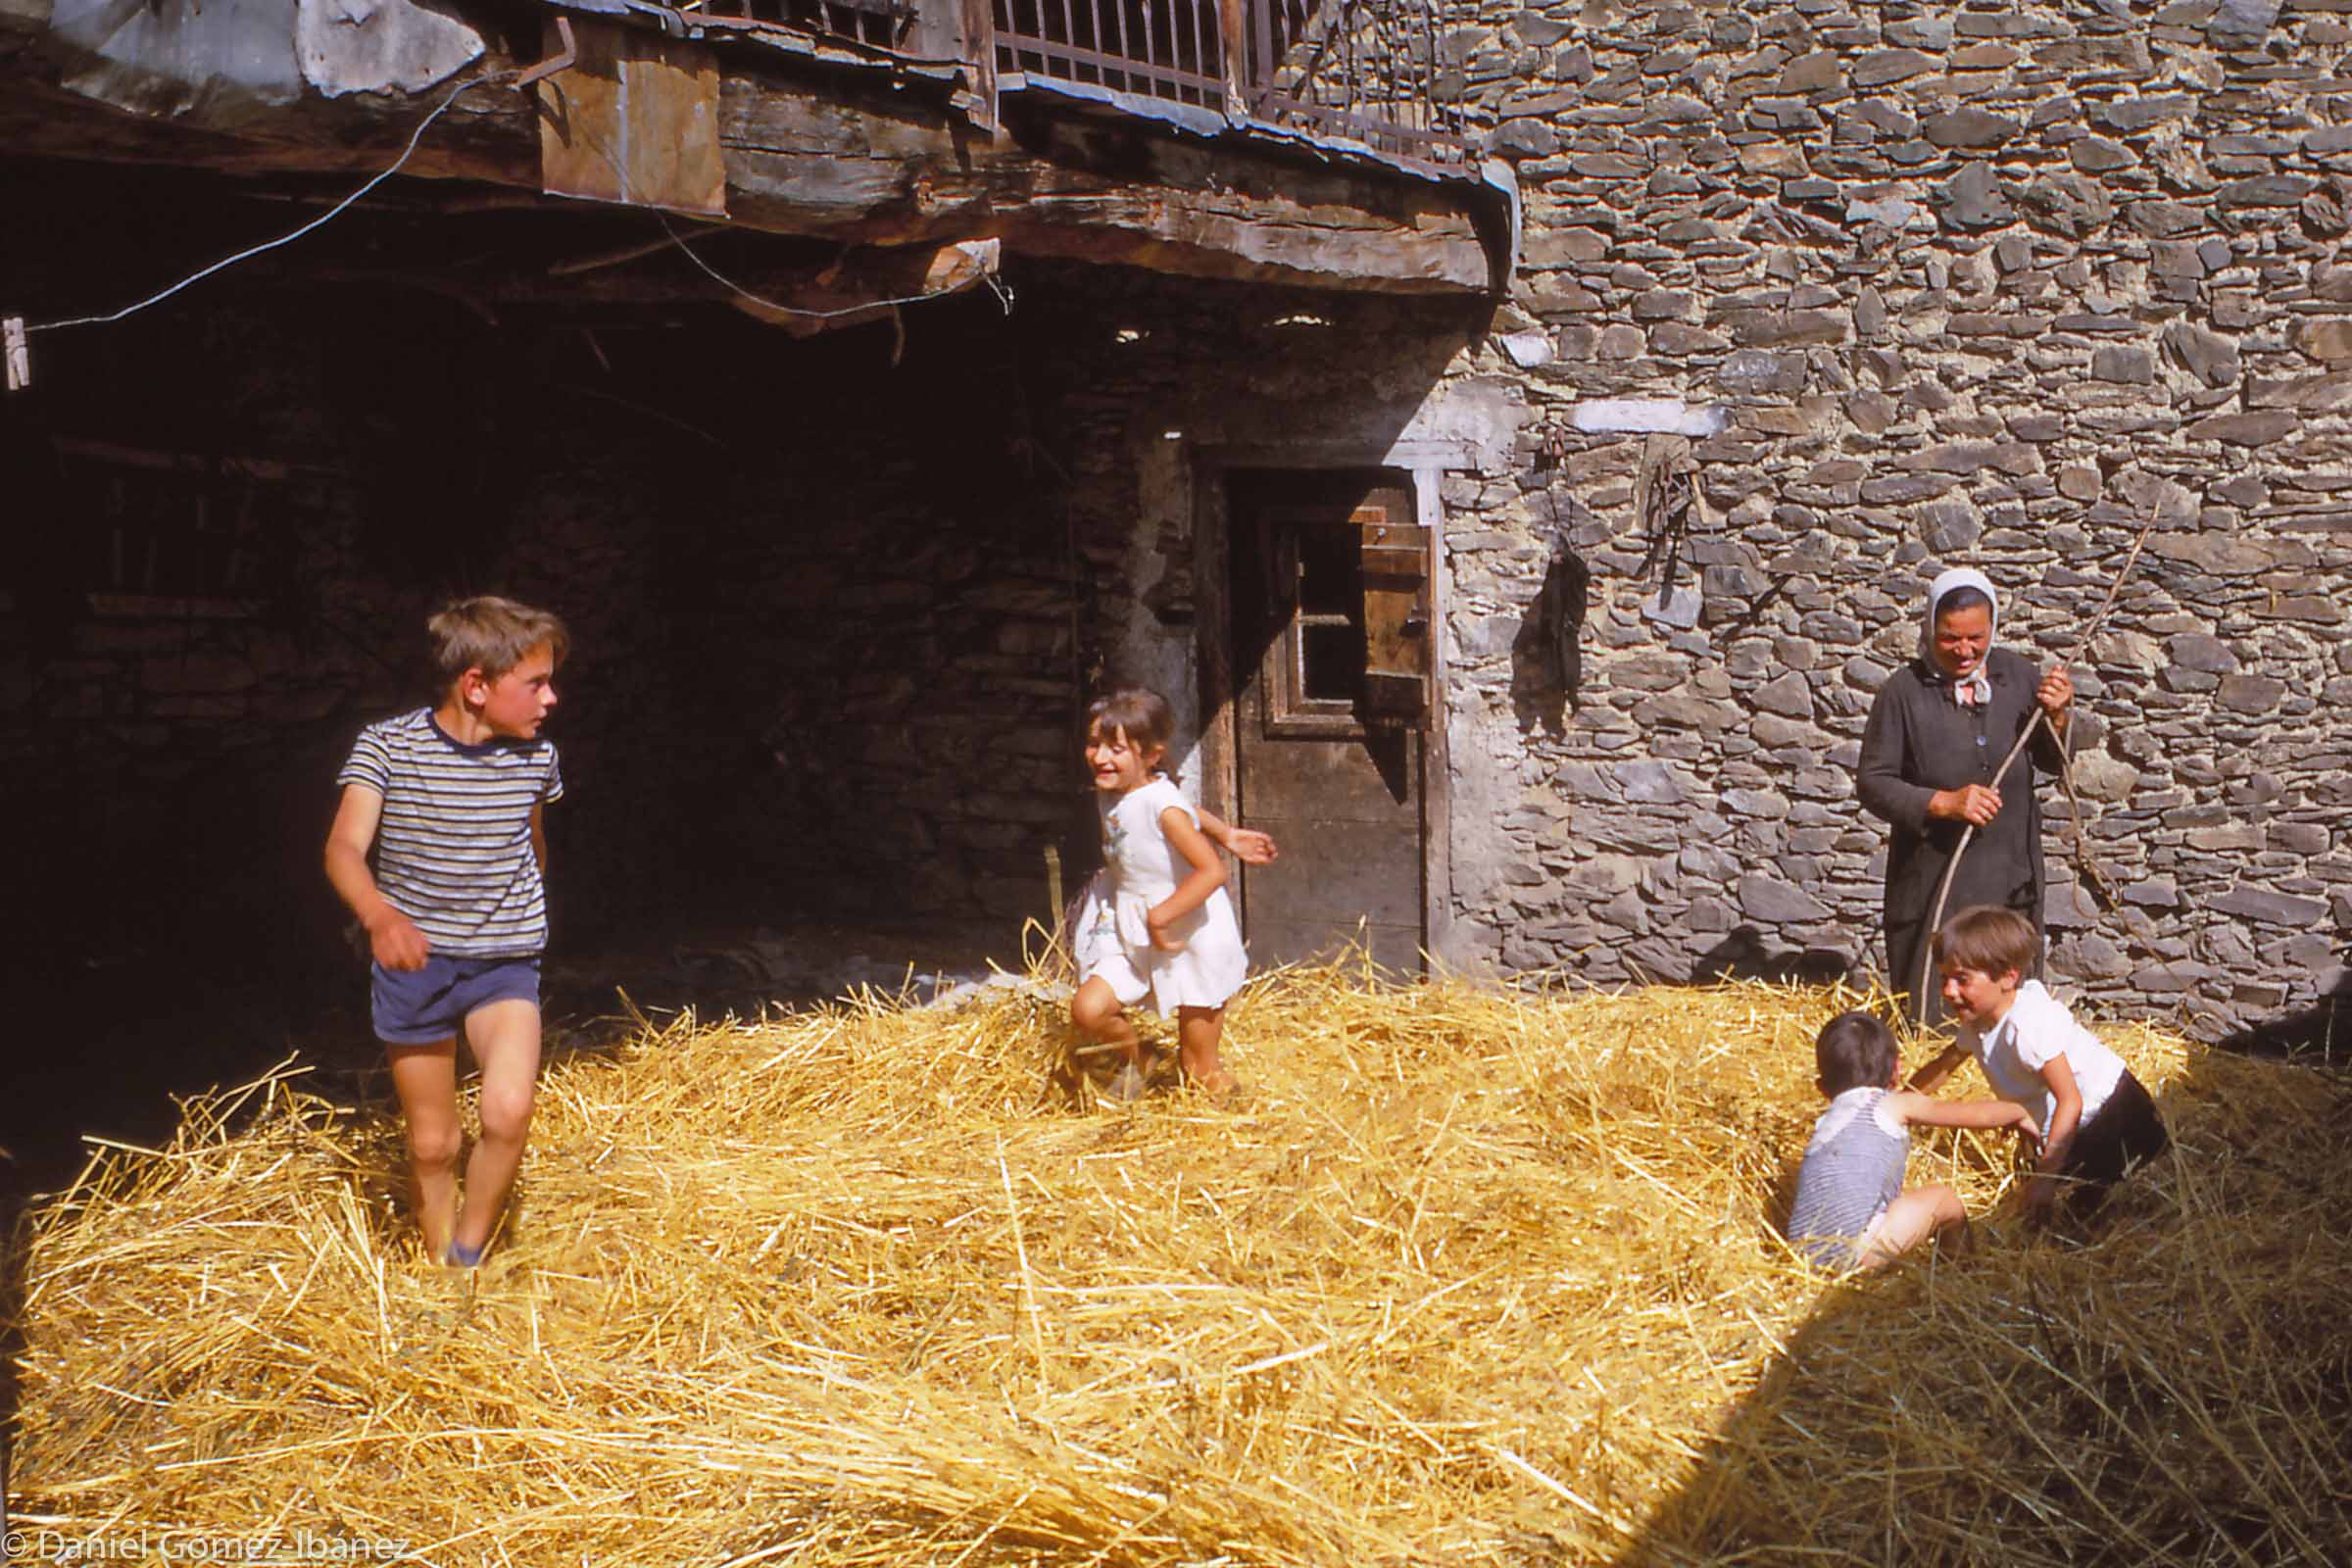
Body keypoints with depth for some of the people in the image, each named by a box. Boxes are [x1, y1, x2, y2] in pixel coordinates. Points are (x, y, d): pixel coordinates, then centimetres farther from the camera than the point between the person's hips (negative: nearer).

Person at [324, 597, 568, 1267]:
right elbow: (344, 848, -27)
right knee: (432, 1142, 9)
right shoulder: (388, 747, -15)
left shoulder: (535, 758, -6)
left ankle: (468, 1257, -1)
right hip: (413, 964, -1)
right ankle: (438, 1265, 32)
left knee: (507, 1113, -22)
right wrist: (379, 914, -46)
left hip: (504, 962, 1)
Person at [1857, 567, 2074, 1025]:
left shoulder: (2017, 674, -1)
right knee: (1930, 1018, 7)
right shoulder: (1904, 692, -11)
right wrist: (1945, 803, -22)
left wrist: (2058, 717, -11)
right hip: (1933, 881, -3)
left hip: (2011, 874, 3)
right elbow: (1871, 783, -9)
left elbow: (2053, 763, 9)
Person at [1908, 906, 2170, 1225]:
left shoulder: (2029, 1024, -33)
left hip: (2113, 1113, -9)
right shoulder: (1979, 1021, -3)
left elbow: (2070, 1101, -33)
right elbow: (1944, 1066, 14)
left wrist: (2045, 1177, -34)